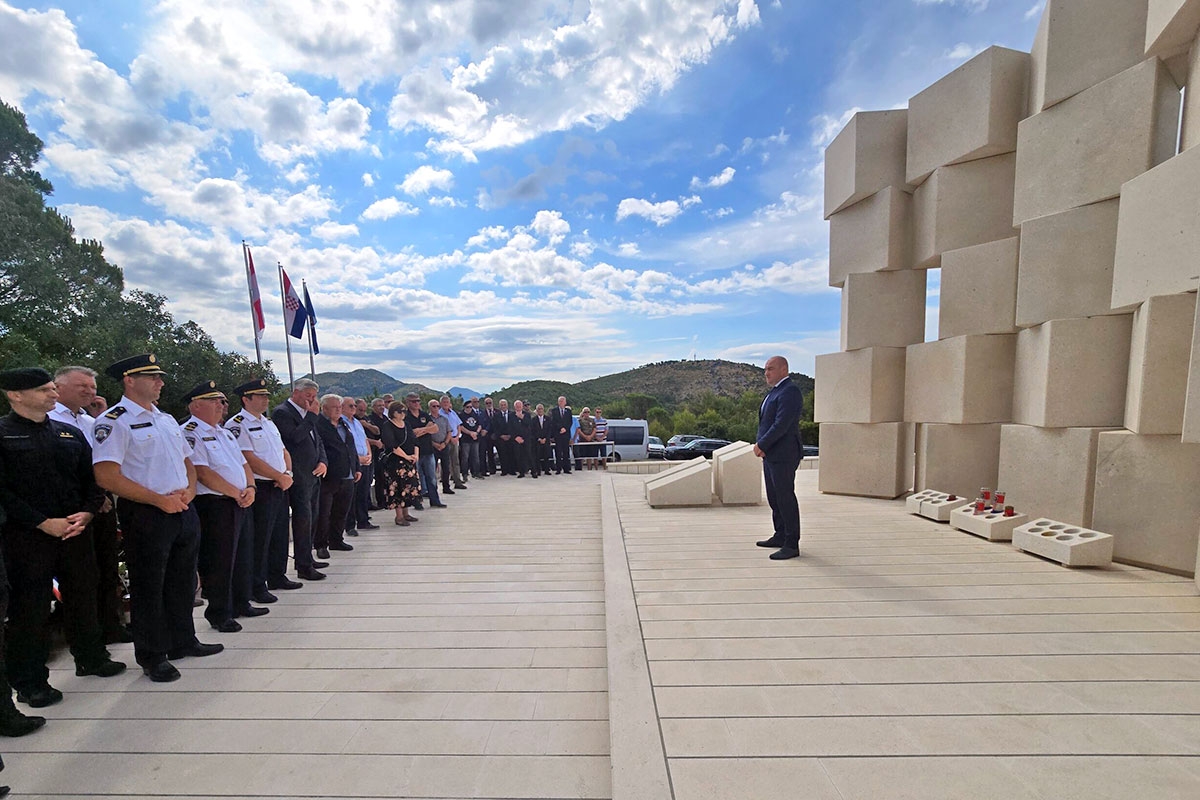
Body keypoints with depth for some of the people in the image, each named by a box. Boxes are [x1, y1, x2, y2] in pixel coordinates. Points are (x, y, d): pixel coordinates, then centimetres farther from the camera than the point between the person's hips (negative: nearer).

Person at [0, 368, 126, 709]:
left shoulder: (71, 433, 11)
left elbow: (93, 478, 11)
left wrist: (86, 513, -5)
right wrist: (43, 523, -15)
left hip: (76, 530, 5)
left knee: (83, 596, 15)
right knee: (30, 607, 5)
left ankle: (90, 658, 31)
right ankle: (29, 681, 20)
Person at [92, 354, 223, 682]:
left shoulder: (166, 419, 13)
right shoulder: (114, 422, -10)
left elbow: (187, 461, 18)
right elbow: (106, 476, -18)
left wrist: (189, 491, -2)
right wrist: (161, 500, -18)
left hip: (183, 511, 7)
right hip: (145, 516, -7)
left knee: (183, 581, 18)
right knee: (149, 587, 7)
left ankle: (183, 641, 34)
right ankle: (152, 656, 24)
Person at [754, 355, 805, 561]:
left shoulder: (790, 392, -14)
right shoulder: (775, 391, 18)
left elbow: (782, 424, -22)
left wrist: (761, 445, -16)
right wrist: (760, 444, 3)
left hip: (783, 455, -10)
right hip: (771, 454, 10)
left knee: (785, 497, -4)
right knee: (774, 497, 16)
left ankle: (792, 545, 4)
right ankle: (780, 536, 29)